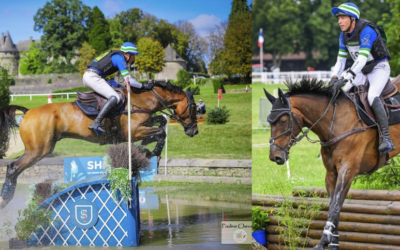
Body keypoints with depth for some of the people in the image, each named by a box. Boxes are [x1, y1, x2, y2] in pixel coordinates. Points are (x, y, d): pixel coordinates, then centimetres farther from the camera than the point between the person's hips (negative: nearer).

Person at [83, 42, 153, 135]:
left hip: (87, 76, 11)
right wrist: (143, 86, 0)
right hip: (93, 77, -11)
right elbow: (128, 80, -11)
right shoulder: (120, 59, -5)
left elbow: (109, 78, 29)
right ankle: (96, 123, -31)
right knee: (115, 98, -20)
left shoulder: (115, 56, 24)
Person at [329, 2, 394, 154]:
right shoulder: (344, 35, 0)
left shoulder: (366, 31, -26)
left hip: (379, 68, -8)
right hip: (361, 71, 8)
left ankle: (386, 139, -29)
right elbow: (341, 60, 6)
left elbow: (362, 59, -34)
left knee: (372, 97, -30)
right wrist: (335, 77, -11)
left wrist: (345, 79, -40)